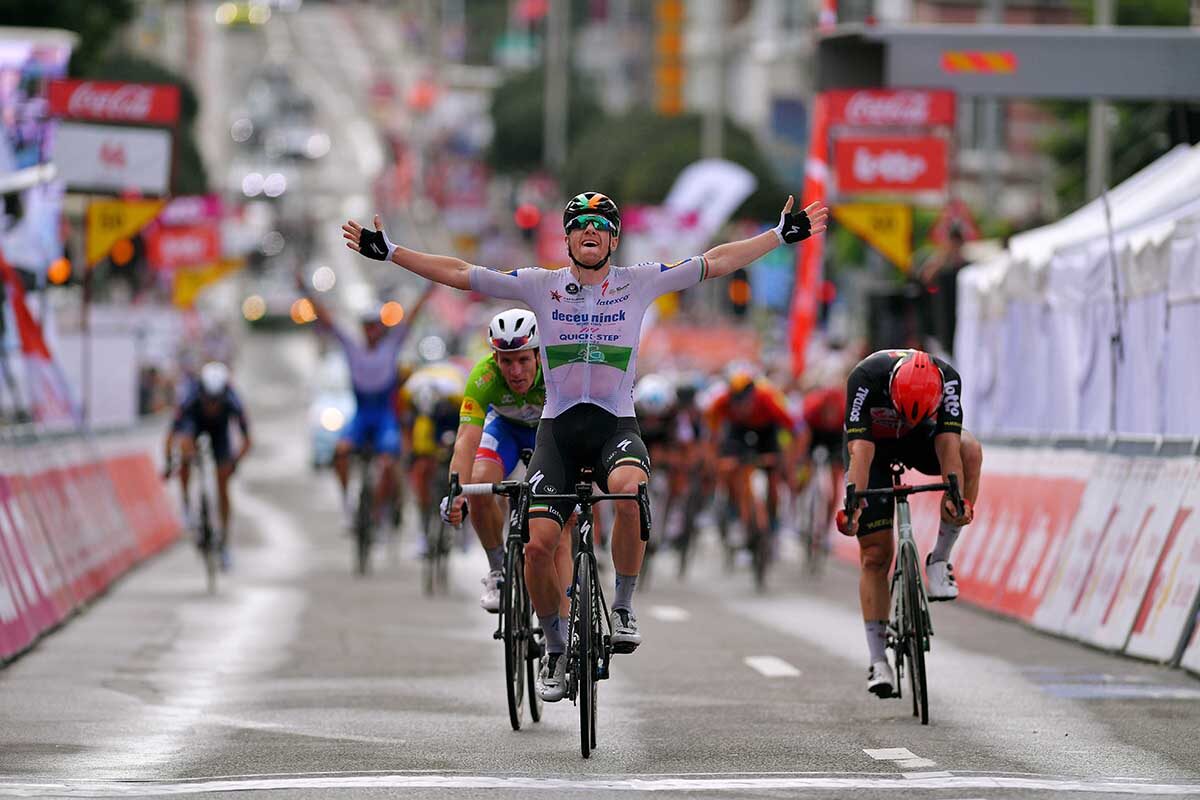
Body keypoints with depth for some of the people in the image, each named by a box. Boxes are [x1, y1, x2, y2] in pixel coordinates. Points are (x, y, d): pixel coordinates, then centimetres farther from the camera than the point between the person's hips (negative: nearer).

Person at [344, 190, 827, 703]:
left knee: (629, 489, -36)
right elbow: (458, 274, 2)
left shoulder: (639, 283, 3)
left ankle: (623, 608, -17)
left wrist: (781, 235, -1)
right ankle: (555, 649, 12)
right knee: (538, 545, -12)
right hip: (558, 429, 1)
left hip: (616, 425, -1)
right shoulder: (541, 286, 3)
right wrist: (389, 252, -3)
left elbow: (717, 263, 3)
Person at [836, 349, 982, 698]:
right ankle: (878, 661, 1)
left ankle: (939, 561, -20)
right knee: (875, 555, -8)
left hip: (919, 440, 2)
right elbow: (861, 450, -40)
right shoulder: (866, 379, -36)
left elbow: (947, 442, -36)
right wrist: (853, 505, -50)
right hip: (873, 443, -2)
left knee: (970, 450, -32)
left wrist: (956, 497, -50)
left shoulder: (947, 379, -31)